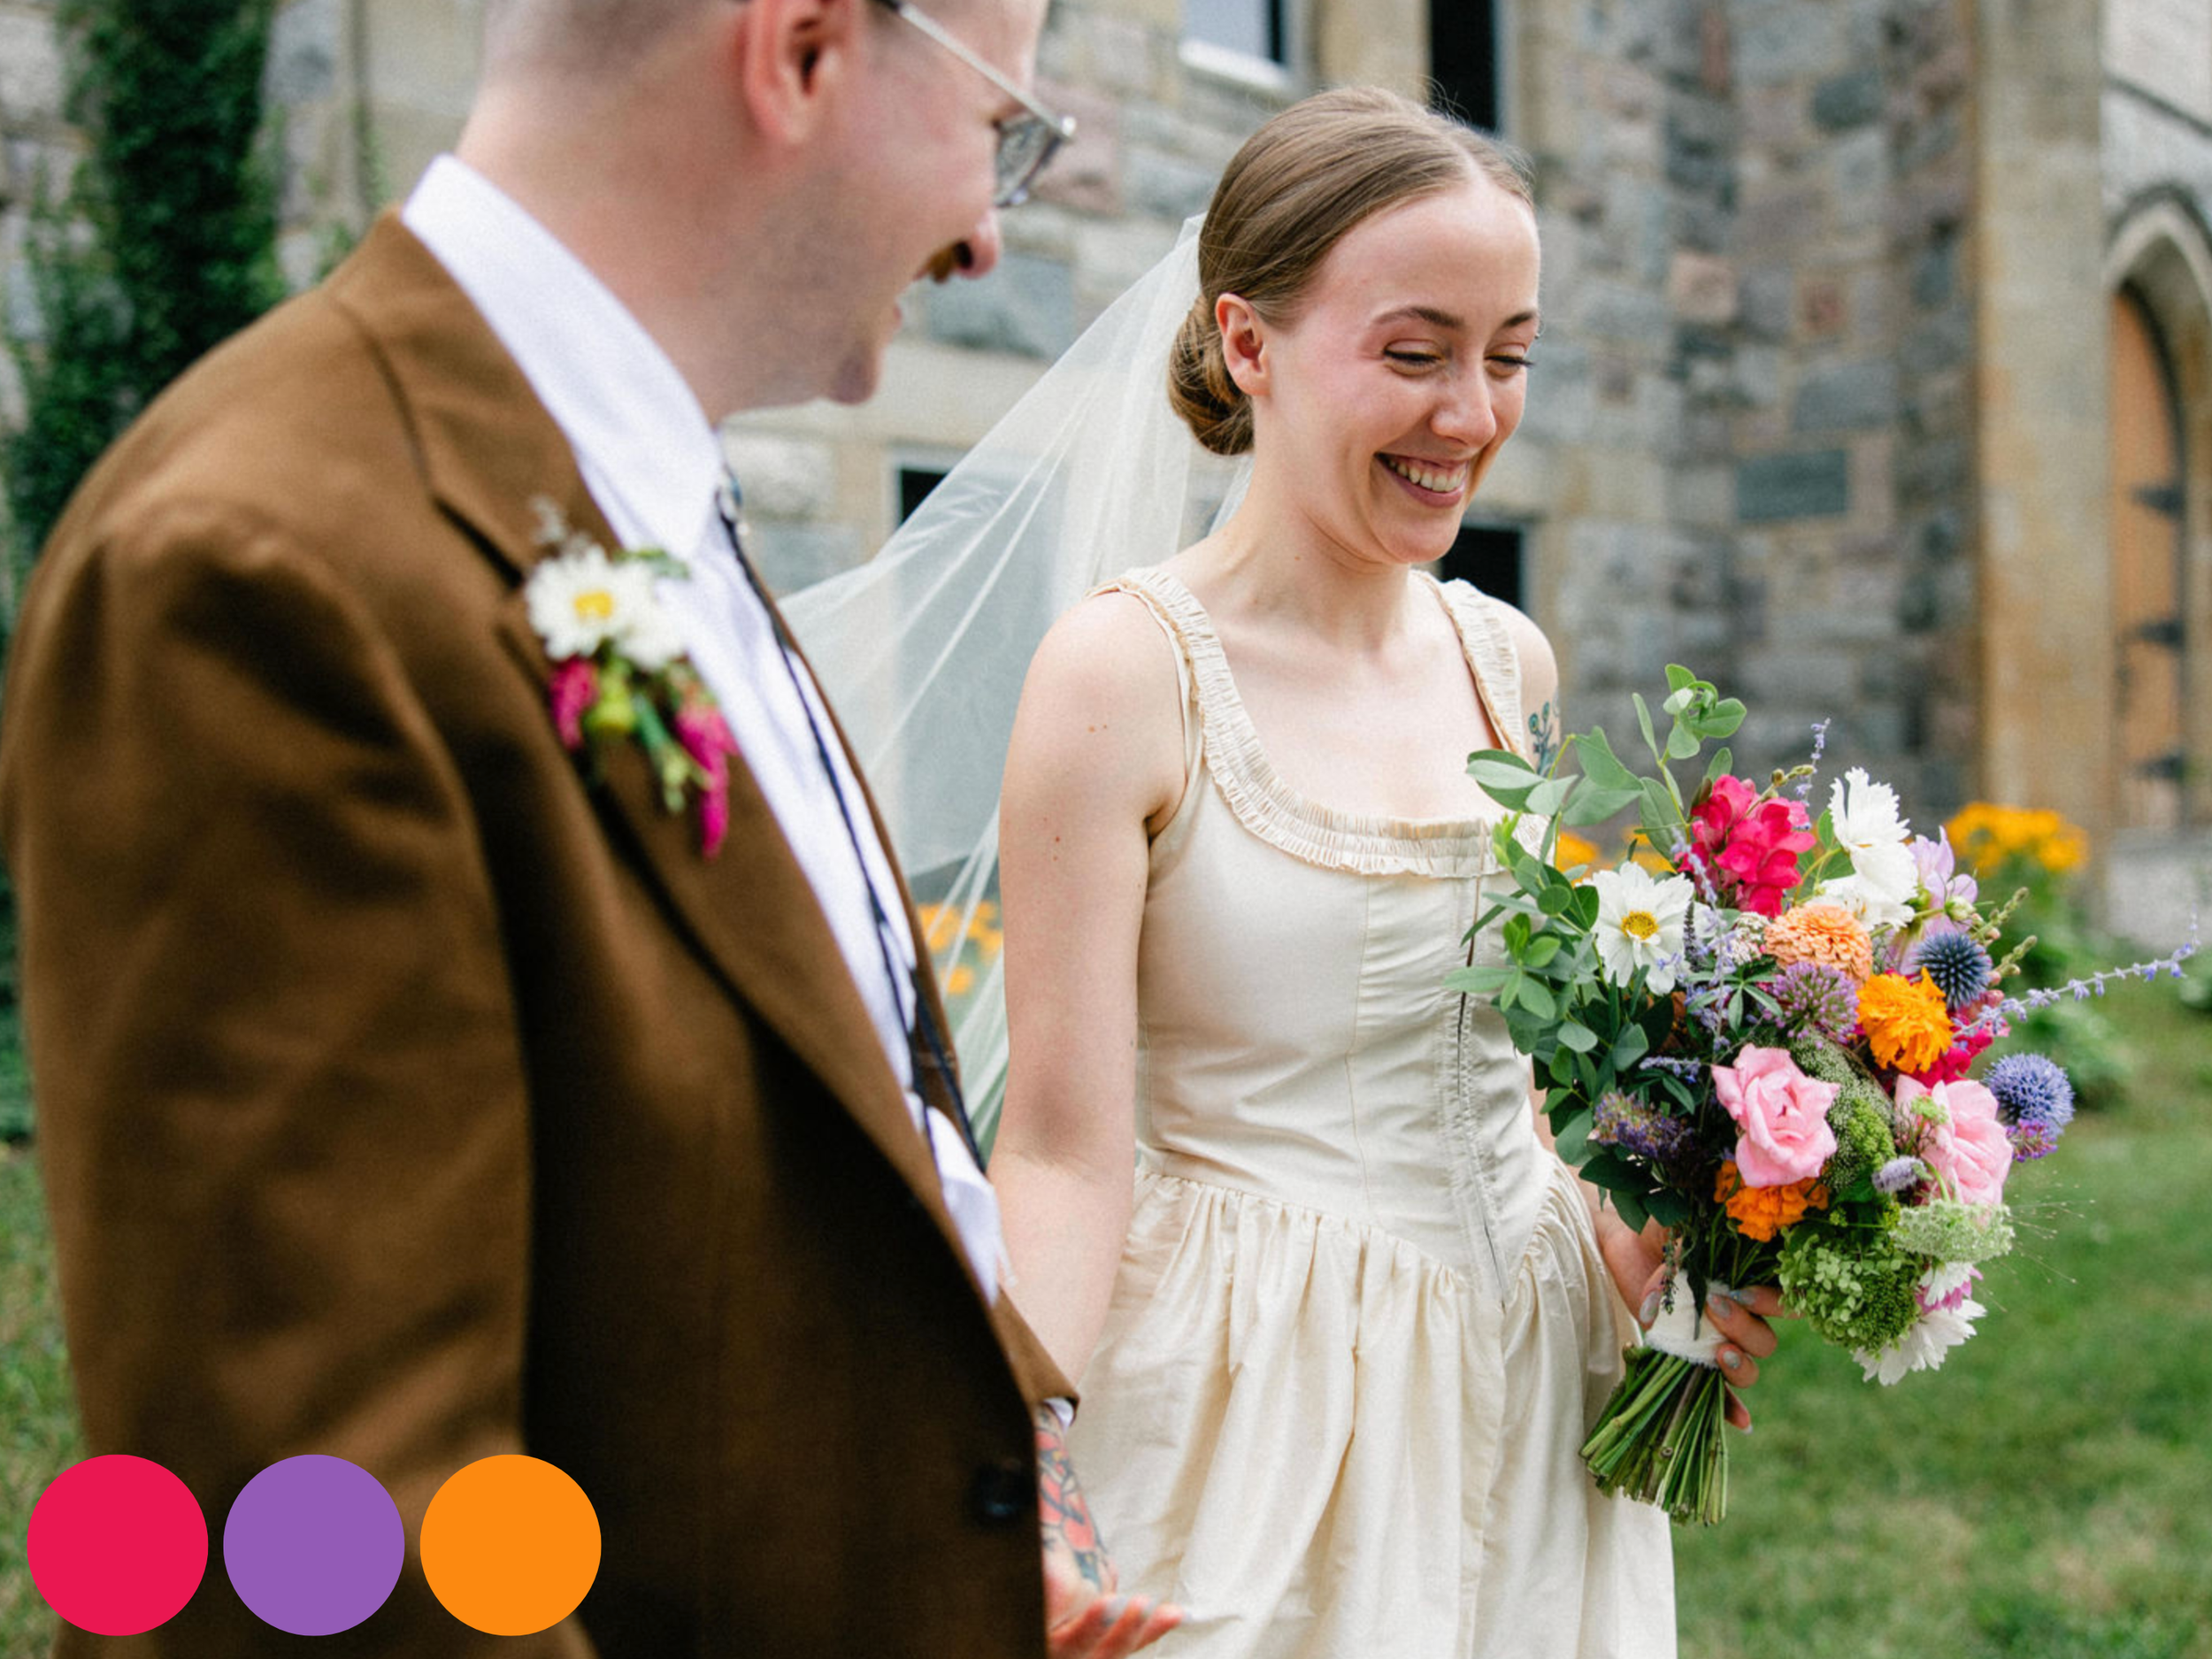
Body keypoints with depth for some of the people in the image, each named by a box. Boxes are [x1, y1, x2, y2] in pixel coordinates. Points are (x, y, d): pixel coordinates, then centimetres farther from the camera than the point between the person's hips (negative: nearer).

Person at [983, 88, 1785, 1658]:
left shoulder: (1508, 658, 4)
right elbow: (1065, 1151, -17)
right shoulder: (1128, 671, -14)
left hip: (1535, 1381, 6)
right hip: (1269, 1408, -6)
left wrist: (1620, 1237, 0)